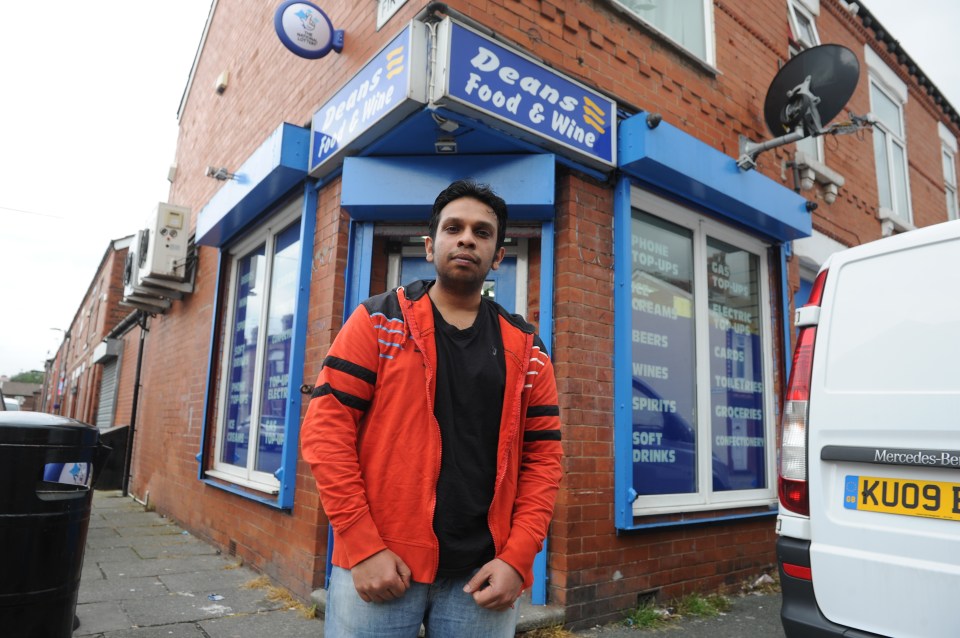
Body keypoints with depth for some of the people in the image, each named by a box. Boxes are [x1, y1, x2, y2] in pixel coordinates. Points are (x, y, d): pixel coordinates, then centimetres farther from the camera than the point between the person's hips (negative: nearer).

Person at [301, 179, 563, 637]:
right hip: (377, 566, -1)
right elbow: (326, 429, -5)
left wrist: (516, 558, -5)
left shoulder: (525, 350, 5)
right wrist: (363, 547, -11)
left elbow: (543, 457, 5)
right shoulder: (377, 322, -1)